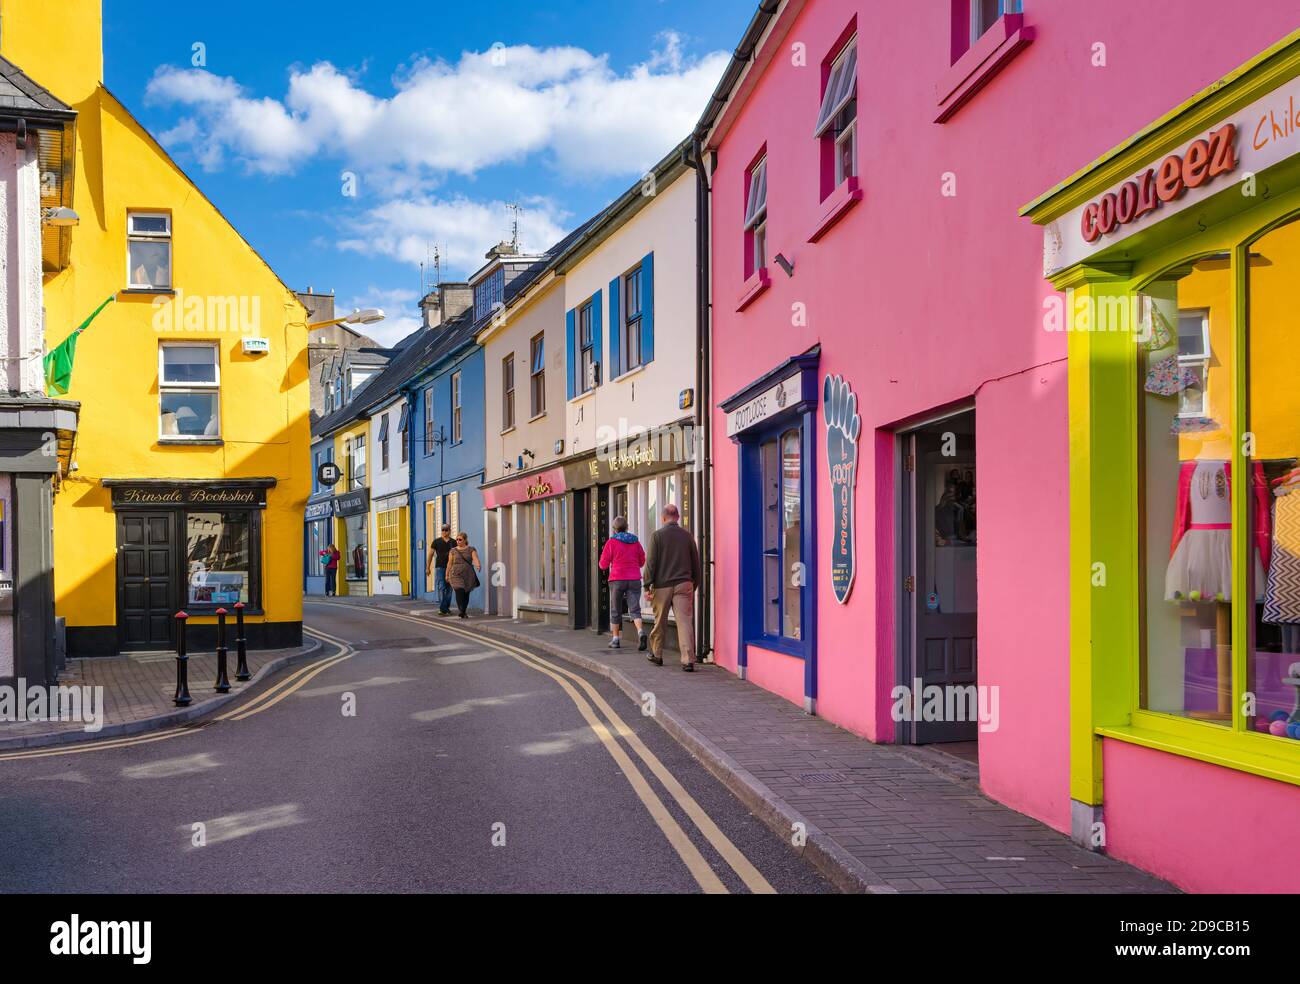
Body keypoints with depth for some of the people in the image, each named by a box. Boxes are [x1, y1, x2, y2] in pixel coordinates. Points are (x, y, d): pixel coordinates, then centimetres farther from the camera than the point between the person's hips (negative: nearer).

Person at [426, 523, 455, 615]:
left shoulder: (453, 542, 9)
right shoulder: (436, 541, 4)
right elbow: (430, 554, 5)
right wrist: (428, 568, 0)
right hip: (439, 567, -2)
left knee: (449, 588, 6)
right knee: (441, 588, -12)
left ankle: (447, 607, 17)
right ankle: (442, 608, -16)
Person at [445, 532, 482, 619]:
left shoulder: (471, 550, 5)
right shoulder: (453, 550, 9)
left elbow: (475, 559, -11)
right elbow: (449, 563, 12)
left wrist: (478, 565, -31)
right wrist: (447, 575, 12)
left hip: (468, 575, 1)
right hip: (456, 574, 0)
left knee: (466, 593, 4)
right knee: (459, 591, -18)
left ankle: (463, 612, 16)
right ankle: (460, 609, -24)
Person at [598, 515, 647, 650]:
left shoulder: (611, 542, -5)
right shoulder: (635, 542, 6)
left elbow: (603, 565, -3)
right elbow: (642, 561, 16)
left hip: (617, 580, -2)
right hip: (634, 580, 2)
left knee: (616, 610, 11)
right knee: (635, 610, -2)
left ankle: (616, 639, 14)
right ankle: (641, 633, -26)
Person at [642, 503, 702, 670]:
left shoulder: (657, 535, -3)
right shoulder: (687, 536, 6)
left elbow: (651, 562, -7)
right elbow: (696, 563, 12)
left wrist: (647, 586, -4)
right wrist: (694, 584, 22)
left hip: (662, 585, -2)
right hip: (684, 584, 2)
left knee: (660, 622, 13)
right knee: (685, 621, -4)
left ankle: (656, 655, 28)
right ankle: (688, 661, -13)